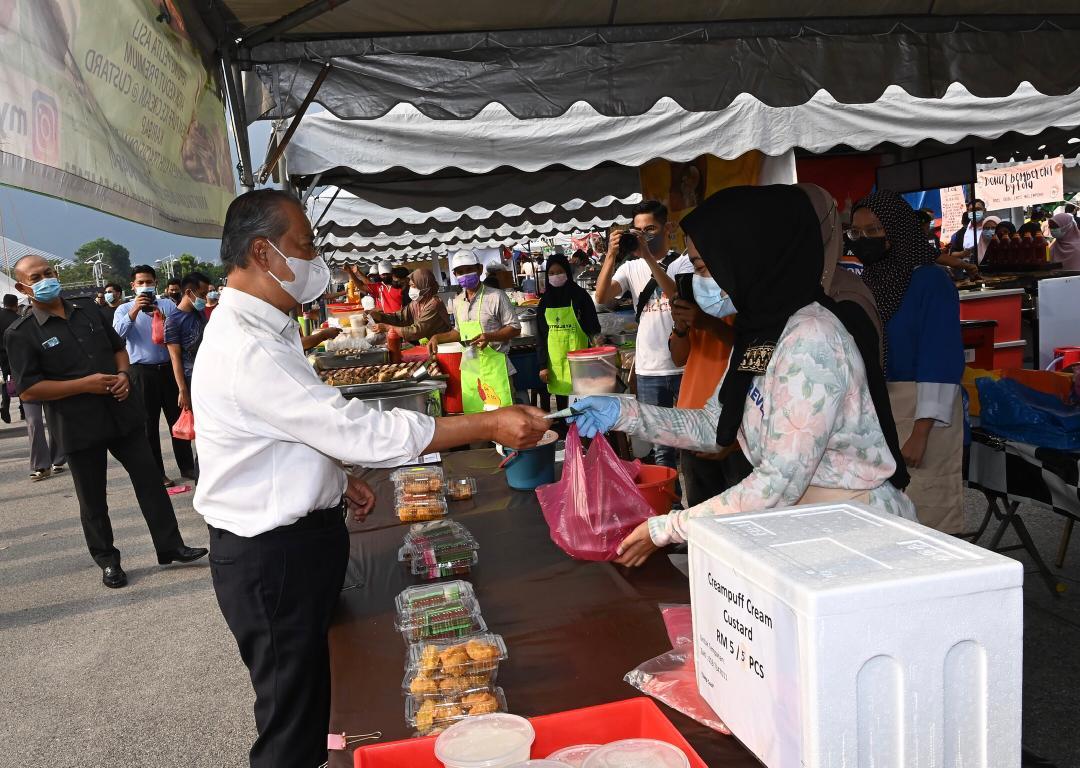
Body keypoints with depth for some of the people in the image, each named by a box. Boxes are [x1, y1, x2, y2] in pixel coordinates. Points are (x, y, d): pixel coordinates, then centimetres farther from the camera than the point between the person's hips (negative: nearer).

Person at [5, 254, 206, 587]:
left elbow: (118, 347, 22)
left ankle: (170, 546, 18)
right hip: (80, 429, -4)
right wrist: (85, 384, -18)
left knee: (150, 480, 7)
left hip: (123, 416, 5)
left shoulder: (88, 313, 10)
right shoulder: (21, 334, -7)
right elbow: (28, 390, -12)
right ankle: (108, 561, 24)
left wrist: (123, 374, 0)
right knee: (93, 501, 8)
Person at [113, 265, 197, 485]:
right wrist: (134, 311, -23)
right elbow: (118, 333, -12)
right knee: (149, 423, 4)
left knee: (177, 418, 7)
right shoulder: (124, 309, 7)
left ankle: (187, 466, 17)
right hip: (142, 371, -1)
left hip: (168, 367, 1)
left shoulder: (167, 305, 9)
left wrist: (163, 319, -19)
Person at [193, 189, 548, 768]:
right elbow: (358, 431, -30)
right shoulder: (247, 350, -26)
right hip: (271, 556, -10)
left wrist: (338, 476, 9)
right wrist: (490, 425, -25)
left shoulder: (262, 329, 8)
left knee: (311, 698, 23)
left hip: (293, 537, 10)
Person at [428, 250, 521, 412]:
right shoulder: (457, 302, 11)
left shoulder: (495, 296, -7)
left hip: (494, 367, -6)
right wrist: (438, 337, 11)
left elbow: (515, 328, -6)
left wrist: (489, 336, -20)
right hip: (469, 368, 6)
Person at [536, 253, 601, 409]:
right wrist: (542, 365, 3)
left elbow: (593, 325, -2)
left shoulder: (580, 295, -3)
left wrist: (597, 339, -22)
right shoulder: (545, 300, 7)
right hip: (555, 358, 4)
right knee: (560, 396, 9)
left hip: (577, 355, -3)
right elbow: (541, 335, 8)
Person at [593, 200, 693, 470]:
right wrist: (611, 255, -19)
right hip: (648, 370, 3)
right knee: (661, 448, 12)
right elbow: (601, 297, -7)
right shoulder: (631, 267, 7)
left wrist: (648, 256, -25)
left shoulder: (684, 262, -2)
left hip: (684, 366, -3)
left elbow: (679, 296, -21)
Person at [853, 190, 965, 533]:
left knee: (926, 510, -5)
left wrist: (920, 433, -20)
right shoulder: (866, 282, 12)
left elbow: (939, 362, -14)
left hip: (922, 412, -6)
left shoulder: (930, 281, -9)